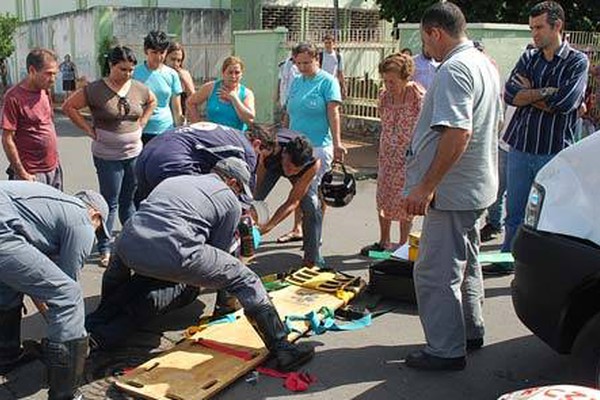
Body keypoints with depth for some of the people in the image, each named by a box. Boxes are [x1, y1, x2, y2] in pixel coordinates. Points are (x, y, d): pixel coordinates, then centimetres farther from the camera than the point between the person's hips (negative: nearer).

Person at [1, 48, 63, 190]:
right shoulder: (14, 97, -15)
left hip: (54, 168, 7)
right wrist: (22, 174, -16)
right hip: (32, 173, -7)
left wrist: (56, 160, 16)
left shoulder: (44, 91, 6)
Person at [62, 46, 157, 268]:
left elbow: (152, 101, 23)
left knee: (129, 201, 14)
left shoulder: (139, 89, 2)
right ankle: (104, 250, 12)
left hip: (134, 153, 4)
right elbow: (69, 107, -6)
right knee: (110, 203, 1)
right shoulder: (96, 90, -12)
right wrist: (89, 129, -9)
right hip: (108, 157, -4)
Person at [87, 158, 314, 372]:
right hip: (174, 255, -6)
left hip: (128, 247, 6)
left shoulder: (173, 181, 34)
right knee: (244, 280, 7)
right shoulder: (230, 202, 17)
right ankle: (281, 349, 2)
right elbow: (219, 250, 22)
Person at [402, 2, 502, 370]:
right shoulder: (485, 64, 13)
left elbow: (457, 133, -30)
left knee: (435, 272, -2)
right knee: (465, 263, 21)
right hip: (478, 186, 11)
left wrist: (427, 186, -27)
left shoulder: (454, 69, -19)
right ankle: (471, 331, 34)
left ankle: (446, 350, 7)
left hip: (452, 190, -11)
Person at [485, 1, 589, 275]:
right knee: (515, 211, 12)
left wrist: (529, 93, -5)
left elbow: (565, 102, -15)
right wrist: (546, 92, -11)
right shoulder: (528, 58, 12)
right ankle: (507, 260, 27)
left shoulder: (577, 61, 0)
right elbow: (510, 94, -3)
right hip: (520, 147, 4)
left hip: (555, 151, -4)